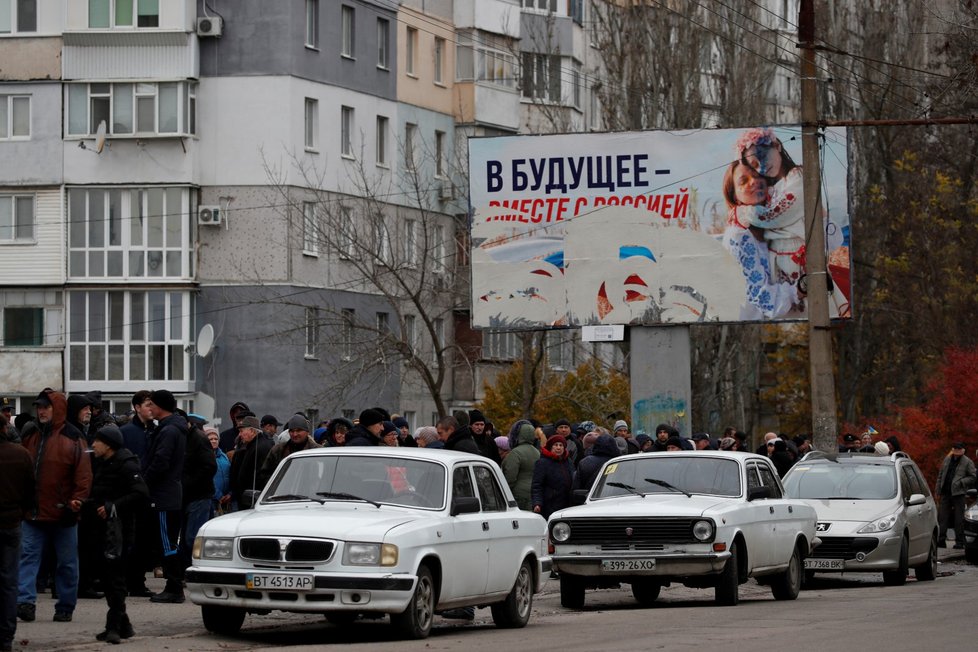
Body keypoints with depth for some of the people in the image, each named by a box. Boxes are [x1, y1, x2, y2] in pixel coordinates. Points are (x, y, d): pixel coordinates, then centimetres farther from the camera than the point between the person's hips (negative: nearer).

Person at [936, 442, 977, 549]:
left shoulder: (967, 462, -1)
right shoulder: (947, 460, 13)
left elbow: (973, 477, -2)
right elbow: (940, 476, 17)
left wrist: (961, 482, -14)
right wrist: (938, 491, 12)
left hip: (958, 493, -4)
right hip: (946, 494, 4)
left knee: (959, 519, -1)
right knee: (943, 517, 3)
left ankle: (959, 542, 4)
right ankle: (941, 540, 7)